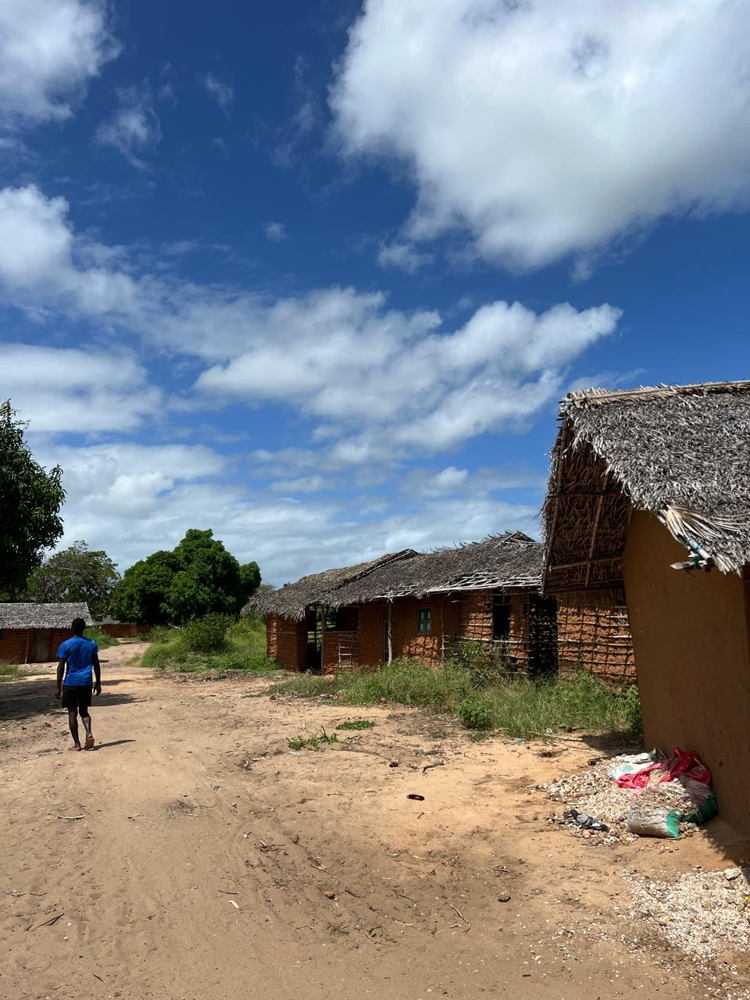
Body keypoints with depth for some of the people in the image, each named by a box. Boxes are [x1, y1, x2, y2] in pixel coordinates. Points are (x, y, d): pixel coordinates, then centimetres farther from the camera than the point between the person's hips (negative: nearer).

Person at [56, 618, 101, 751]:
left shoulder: (65, 645, -7)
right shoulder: (91, 644, 3)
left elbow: (61, 667, -8)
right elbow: (96, 665, 6)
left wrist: (58, 687, -2)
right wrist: (98, 683, 14)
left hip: (70, 683, -3)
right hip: (86, 683, 3)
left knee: (72, 713, 5)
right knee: (84, 711, 14)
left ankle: (77, 744, 5)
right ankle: (89, 733, -10)